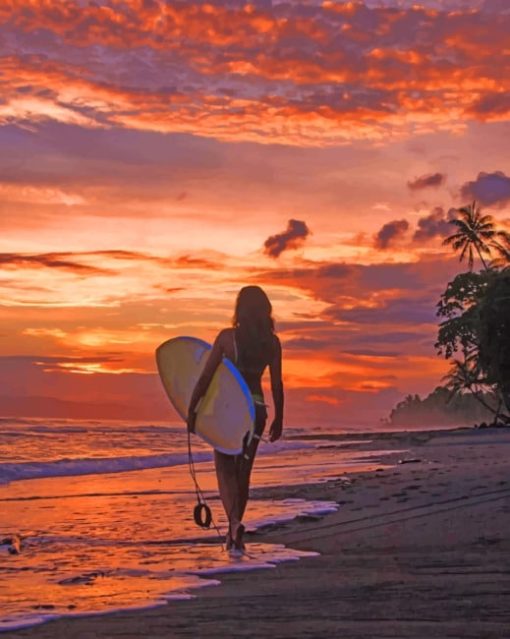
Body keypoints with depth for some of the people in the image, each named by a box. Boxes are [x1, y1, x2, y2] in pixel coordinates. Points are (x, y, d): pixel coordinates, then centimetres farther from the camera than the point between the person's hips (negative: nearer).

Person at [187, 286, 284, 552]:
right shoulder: (272, 342, -1)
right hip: (256, 409, 3)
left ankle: (235, 522, -20)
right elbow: (277, 384, 2)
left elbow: (206, 376, -10)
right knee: (243, 471, 15)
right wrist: (278, 419, 11)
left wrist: (191, 409, -2)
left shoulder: (227, 337, -9)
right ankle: (234, 529, 20)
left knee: (225, 468, 3)